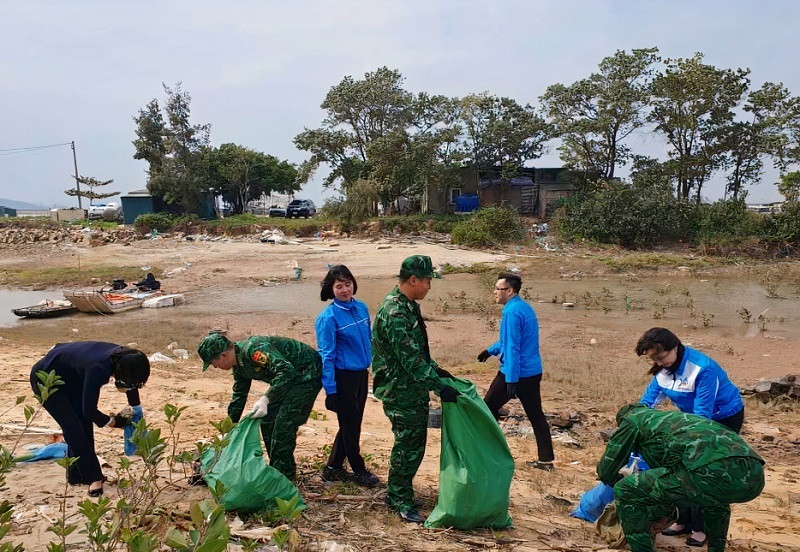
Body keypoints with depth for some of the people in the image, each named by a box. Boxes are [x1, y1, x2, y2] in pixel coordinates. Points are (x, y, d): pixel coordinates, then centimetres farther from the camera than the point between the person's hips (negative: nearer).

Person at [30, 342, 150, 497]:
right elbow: (89, 410, -30)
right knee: (73, 428, -10)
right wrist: (114, 422, -15)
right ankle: (93, 478, -3)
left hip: (70, 378, 8)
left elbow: (132, 389, 1)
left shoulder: (124, 358, -18)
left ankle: (76, 475, 16)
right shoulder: (98, 369, -39)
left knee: (84, 424, 5)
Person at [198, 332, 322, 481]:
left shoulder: (253, 349, -28)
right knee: (267, 422, 10)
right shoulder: (238, 364, 4)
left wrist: (266, 399, -43)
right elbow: (238, 396, 17)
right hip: (290, 379, 10)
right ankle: (276, 469, 21)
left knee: (283, 424, -14)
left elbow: (286, 370, -37)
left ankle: (283, 476, -4)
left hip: (308, 374, -10)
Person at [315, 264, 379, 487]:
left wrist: (373, 365, 15)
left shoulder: (361, 308, 2)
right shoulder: (328, 318, -16)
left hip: (361, 374, 7)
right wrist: (330, 389, -16)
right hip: (343, 376, -7)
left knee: (352, 424, 15)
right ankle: (359, 471, 24)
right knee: (350, 425, 7)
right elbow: (326, 356, -15)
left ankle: (333, 468, 30)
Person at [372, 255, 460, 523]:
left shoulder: (407, 306, 10)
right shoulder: (395, 313, -24)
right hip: (401, 391, -10)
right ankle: (402, 501, 14)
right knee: (409, 445, 0)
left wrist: (435, 369, 16)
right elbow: (411, 359, -27)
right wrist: (440, 387, -25)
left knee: (410, 442, 18)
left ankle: (395, 493, 32)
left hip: (412, 390, 10)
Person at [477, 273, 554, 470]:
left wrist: (511, 380, -22)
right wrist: (491, 350, 27)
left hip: (514, 372, -9)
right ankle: (546, 459, 15)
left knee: (488, 408, 6)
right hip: (533, 372, 9)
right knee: (536, 415, 12)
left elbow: (512, 348, -22)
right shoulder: (525, 308, 12)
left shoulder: (512, 311, -18)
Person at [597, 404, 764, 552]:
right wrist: (635, 475, 70)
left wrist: (615, 478, 48)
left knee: (626, 491, 11)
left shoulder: (631, 419, 22)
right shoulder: (669, 418, 41)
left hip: (715, 471, -7)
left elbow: (606, 471, 25)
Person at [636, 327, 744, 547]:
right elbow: (647, 403, -5)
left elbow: (702, 413, -32)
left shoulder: (703, 368, -35)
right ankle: (685, 521, 19)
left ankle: (703, 527, 8)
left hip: (725, 418, -7)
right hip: (694, 418, 7)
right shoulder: (663, 368, -13)